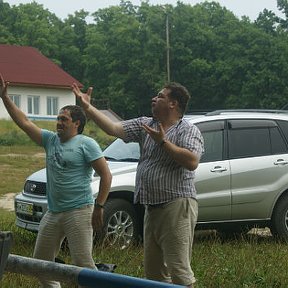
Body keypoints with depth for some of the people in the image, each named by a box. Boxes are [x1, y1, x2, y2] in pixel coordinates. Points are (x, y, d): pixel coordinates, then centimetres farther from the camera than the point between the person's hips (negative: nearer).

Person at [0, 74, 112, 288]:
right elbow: (24, 122, 12)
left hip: (78, 212, -8)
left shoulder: (86, 144, -8)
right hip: (53, 213, 8)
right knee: (41, 262, 14)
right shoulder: (51, 140, 11)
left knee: (83, 263, -11)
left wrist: (99, 207, -17)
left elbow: (106, 175, -11)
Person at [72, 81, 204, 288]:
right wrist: (87, 107, 2)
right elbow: (113, 128, 9)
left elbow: (192, 162, -20)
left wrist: (162, 142, -16)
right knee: (153, 271, 13)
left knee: (179, 270, -11)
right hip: (152, 207, 8)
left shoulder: (189, 131, -4)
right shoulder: (145, 125, 14)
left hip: (177, 206, -8)